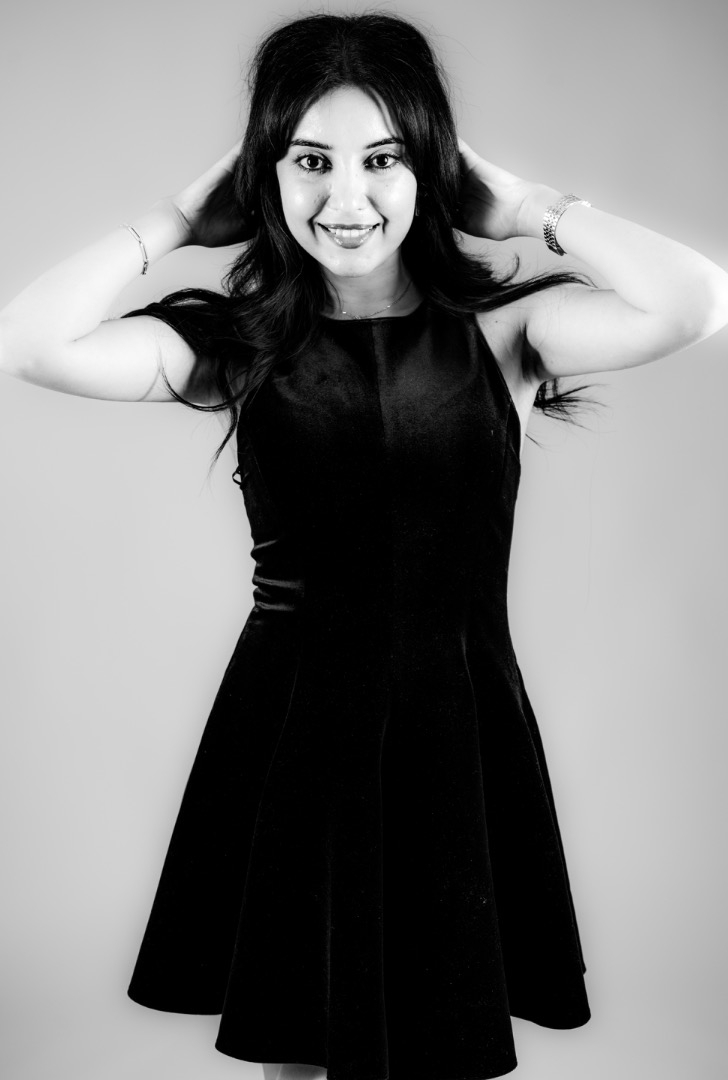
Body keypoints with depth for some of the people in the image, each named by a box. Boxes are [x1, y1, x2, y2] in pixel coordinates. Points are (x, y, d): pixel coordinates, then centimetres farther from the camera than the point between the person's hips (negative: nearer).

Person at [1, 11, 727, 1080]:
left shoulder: (497, 329, -3)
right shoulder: (239, 341, -1)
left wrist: (529, 207, -8)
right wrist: (184, 215, -6)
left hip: (459, 729, 0)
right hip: (287, 736, 1)